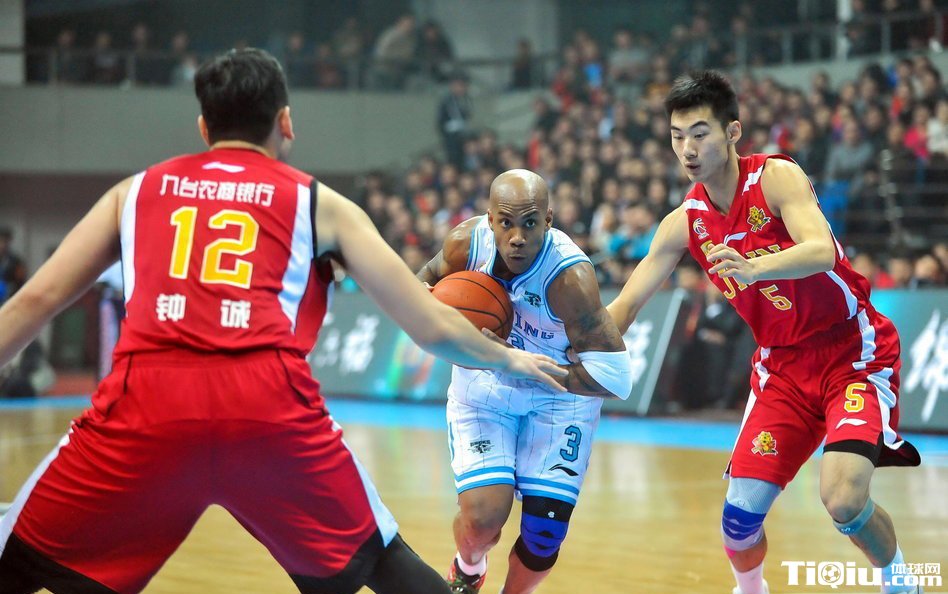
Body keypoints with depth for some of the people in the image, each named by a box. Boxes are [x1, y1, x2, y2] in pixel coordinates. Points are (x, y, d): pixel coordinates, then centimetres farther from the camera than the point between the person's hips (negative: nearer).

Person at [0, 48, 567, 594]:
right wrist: (507, 359, 39)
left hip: (147, 406, 0)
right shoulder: (319, 203, 20)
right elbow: (432, 327, 21)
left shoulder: (136, 190, 24)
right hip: (272, 408, 0)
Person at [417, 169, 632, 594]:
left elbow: (615, 378, -34)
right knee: (483, 515, -16)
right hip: (483, 385, 2)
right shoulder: (467, 243, -21)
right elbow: (431, 277, 5)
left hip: (562, 390, -2)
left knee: (544, 534, -8)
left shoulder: (570, 277, -33)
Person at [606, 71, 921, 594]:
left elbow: (821, 252, -36)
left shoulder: (776, 178, -18)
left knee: (843, 500, -23)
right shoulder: (685, 223, -2)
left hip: (855, 354, -5)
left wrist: (754, 269, -54)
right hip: (783, 365, 5)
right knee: (741, 510, -6)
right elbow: (626, 304, 4)